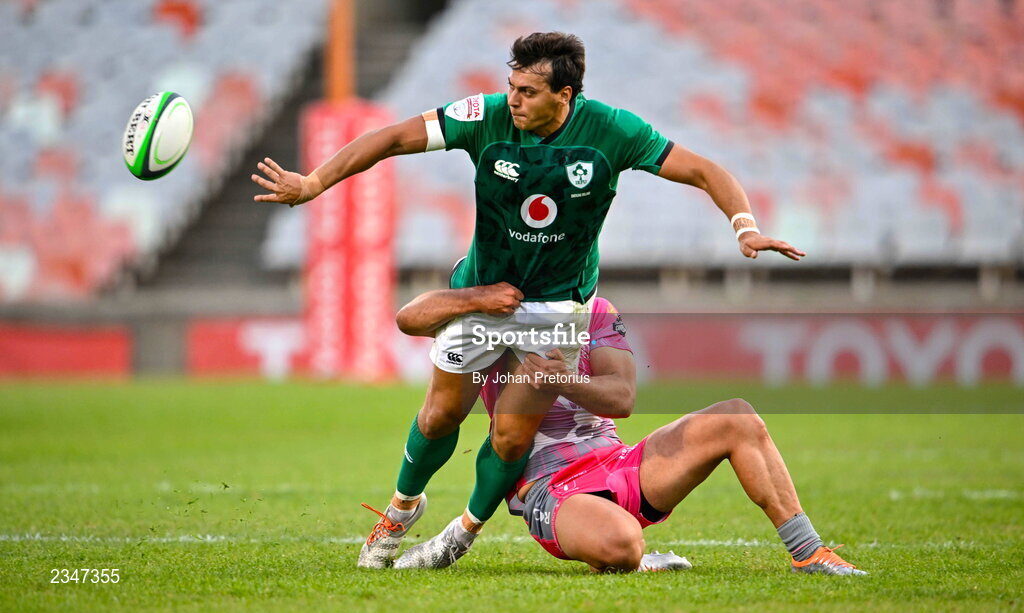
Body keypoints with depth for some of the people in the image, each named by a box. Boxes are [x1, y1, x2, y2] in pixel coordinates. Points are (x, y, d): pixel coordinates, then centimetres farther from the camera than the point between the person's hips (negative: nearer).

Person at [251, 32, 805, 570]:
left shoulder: (612, 131, -21)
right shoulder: (487, 118, -20)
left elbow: (703, 172, -15)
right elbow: (394, 138, -17)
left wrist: (746, 229, -30)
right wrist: (313, 183, -25)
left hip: (558, 304, -1)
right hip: (482, 292, 1)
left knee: (512, 437, -3)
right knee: (442, 414, 8)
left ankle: (467, 529, 26)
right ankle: (404, 504, 38)